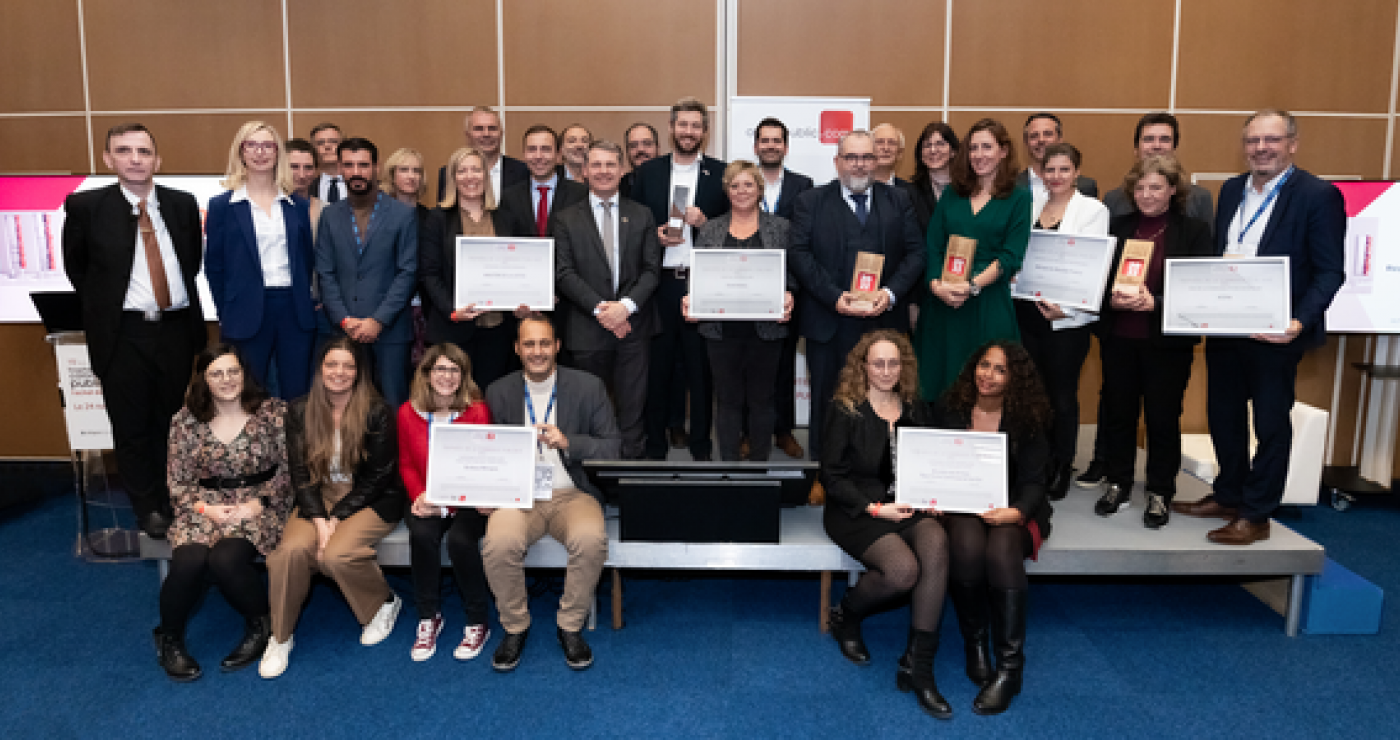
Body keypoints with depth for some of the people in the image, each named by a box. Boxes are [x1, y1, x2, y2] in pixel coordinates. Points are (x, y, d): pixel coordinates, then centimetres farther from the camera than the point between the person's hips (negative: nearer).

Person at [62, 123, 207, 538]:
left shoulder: (183, 204, 4)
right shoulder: (85, 206, -4)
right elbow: (76, 268, 9)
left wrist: (181, 298, 10)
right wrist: (105, 305, 7)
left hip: (176, 328, 2)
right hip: (123, 334, -2)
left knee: (173, 421, 12)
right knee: (132, 426, 6)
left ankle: (175, 500, 27)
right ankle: (148, 508, 22)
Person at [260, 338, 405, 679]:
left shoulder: (377, 413, -8)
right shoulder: (300, 411, 3)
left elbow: (377, 476, -8)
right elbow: (300, 472, 1)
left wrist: (337, 518, -15)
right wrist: (319, 519, -14)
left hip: (371, 501, -3)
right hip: (318, 497, 4)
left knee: (336, 554, -28)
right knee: (292, 548, -25)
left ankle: (385, 602, 2)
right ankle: (280, 637, -5)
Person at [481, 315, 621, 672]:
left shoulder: (588, 387, 3)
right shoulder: (499, 392, 9)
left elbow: (614, 448, 0)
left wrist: (568, 442, -16)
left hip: (573, 494, -1)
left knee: (591, 540, -32)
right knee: (498, 544, -30)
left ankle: (571, 626, -6)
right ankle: (515, 626, -2)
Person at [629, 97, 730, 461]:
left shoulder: (722, 174, 5)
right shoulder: (648, 172, 10)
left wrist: (705, 222, -11)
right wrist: (654, 236, -7)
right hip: (660, 284, 1)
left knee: (701, 365, 5)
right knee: (657, 365, 5)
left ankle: (700, 441, 18)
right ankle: (655, 443, 18)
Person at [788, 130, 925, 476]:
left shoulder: (898, 201, 13)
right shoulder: (811, 201, 7)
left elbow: (915, 252, 6)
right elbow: (799, 253, -3)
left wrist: (890, 293, -10)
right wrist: (834, 297, -14)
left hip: (884, 321, 1)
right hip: (829, 323, -1)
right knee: (826, 401, 6)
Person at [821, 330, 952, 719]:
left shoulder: (916, 410, 13)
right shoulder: (844, 411, -2)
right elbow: (832, 476, -5)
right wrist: (876, 509, -16)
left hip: (909, 507, 4)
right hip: (856, 510, -4)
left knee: (936, 545, -30)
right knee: (904, 569, -30)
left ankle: (917, 665, -24)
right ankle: (845, 615, 5)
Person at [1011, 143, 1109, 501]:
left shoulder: (1093, 210, -1)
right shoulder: (1031, 207, 13)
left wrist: (1065, 307, -18)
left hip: (1067, 318, -4)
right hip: (1028, 312, 4)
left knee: (1062, 394, 4)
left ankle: (1061, 469, 17)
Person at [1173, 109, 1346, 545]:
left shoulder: (1318, 195, -9)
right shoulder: (1232, 190, 10)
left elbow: (1329, 272, -12)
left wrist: (1299, 322, -25)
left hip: (1275, 331, -6)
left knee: (1271, 423, 6)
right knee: (1223, 414, 16)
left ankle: (1256, 516, 17)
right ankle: (1228, 496, 33)